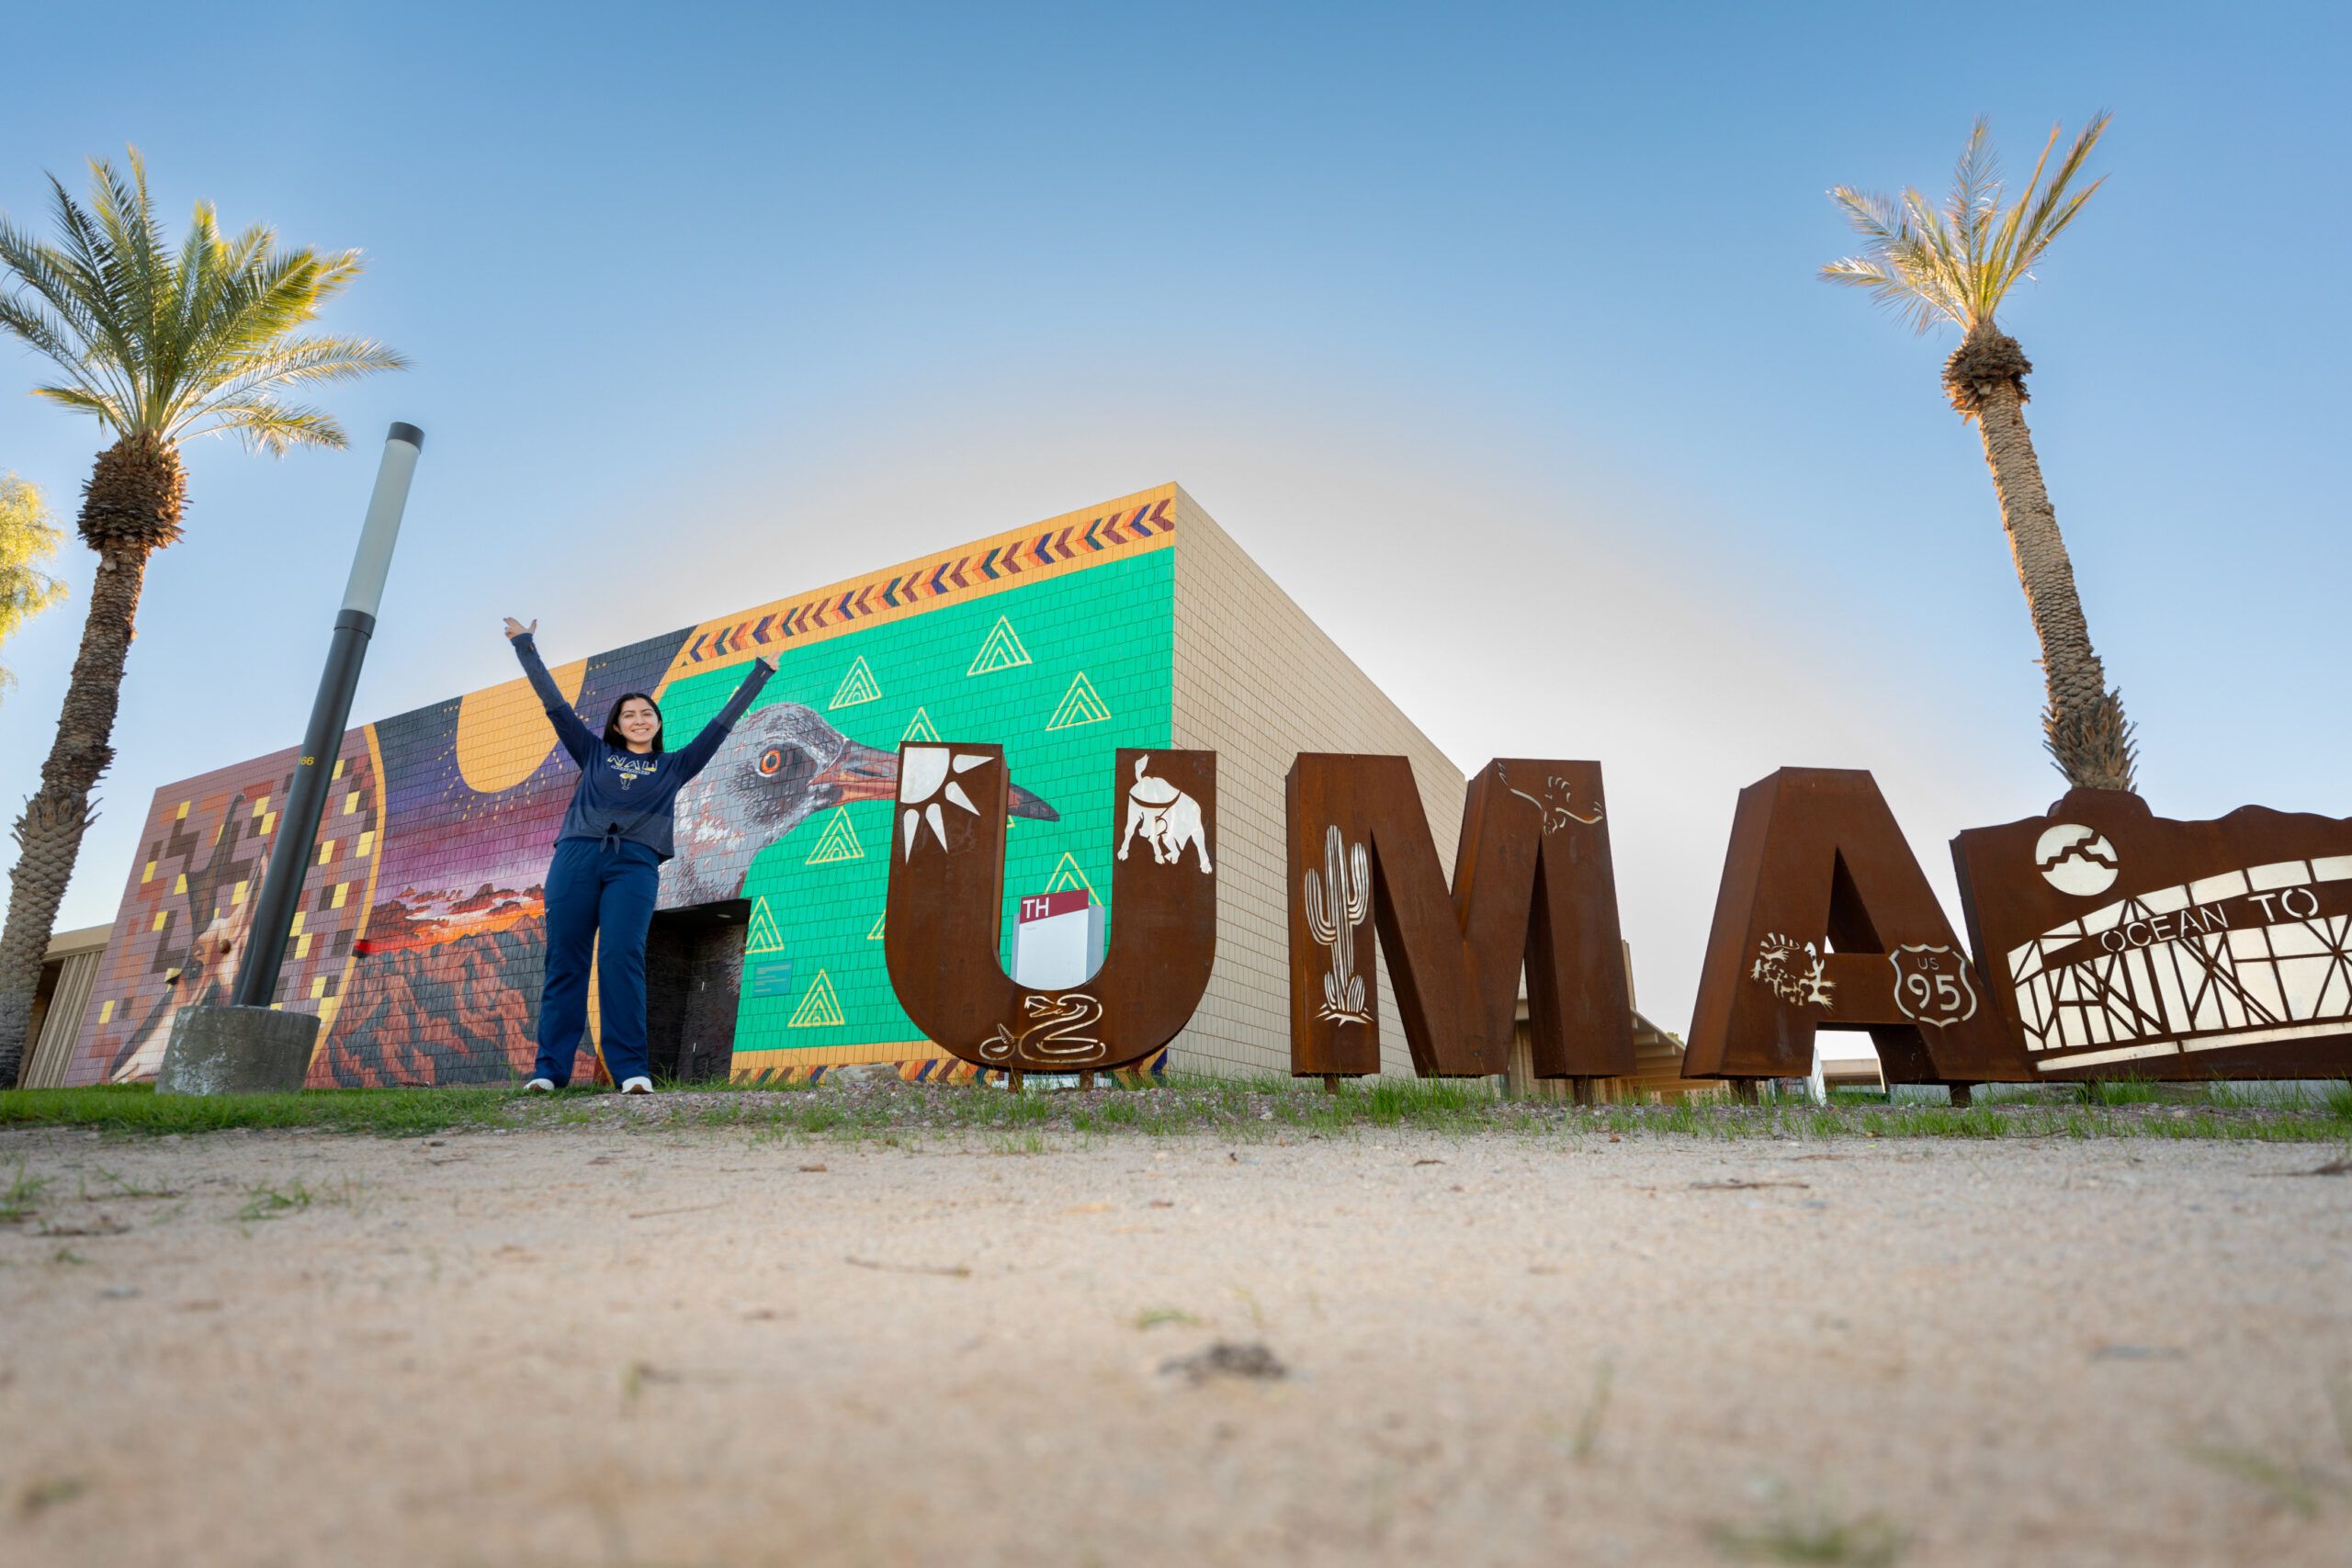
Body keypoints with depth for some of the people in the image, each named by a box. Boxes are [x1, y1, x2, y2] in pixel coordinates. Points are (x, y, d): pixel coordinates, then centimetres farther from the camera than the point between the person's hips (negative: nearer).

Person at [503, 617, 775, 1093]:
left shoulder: (674, 765, 20)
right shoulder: (595, 753, 22)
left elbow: (722, 723, 21)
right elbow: (554, 703, 23)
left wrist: (761, 672, 23)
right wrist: (525, 646, 26)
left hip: (635, 863, -2)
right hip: (576, 856, 2)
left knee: (622, 959, -15)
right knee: (564, 961, -3)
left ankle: (631, 1069, -18)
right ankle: (550, 1068, -2)